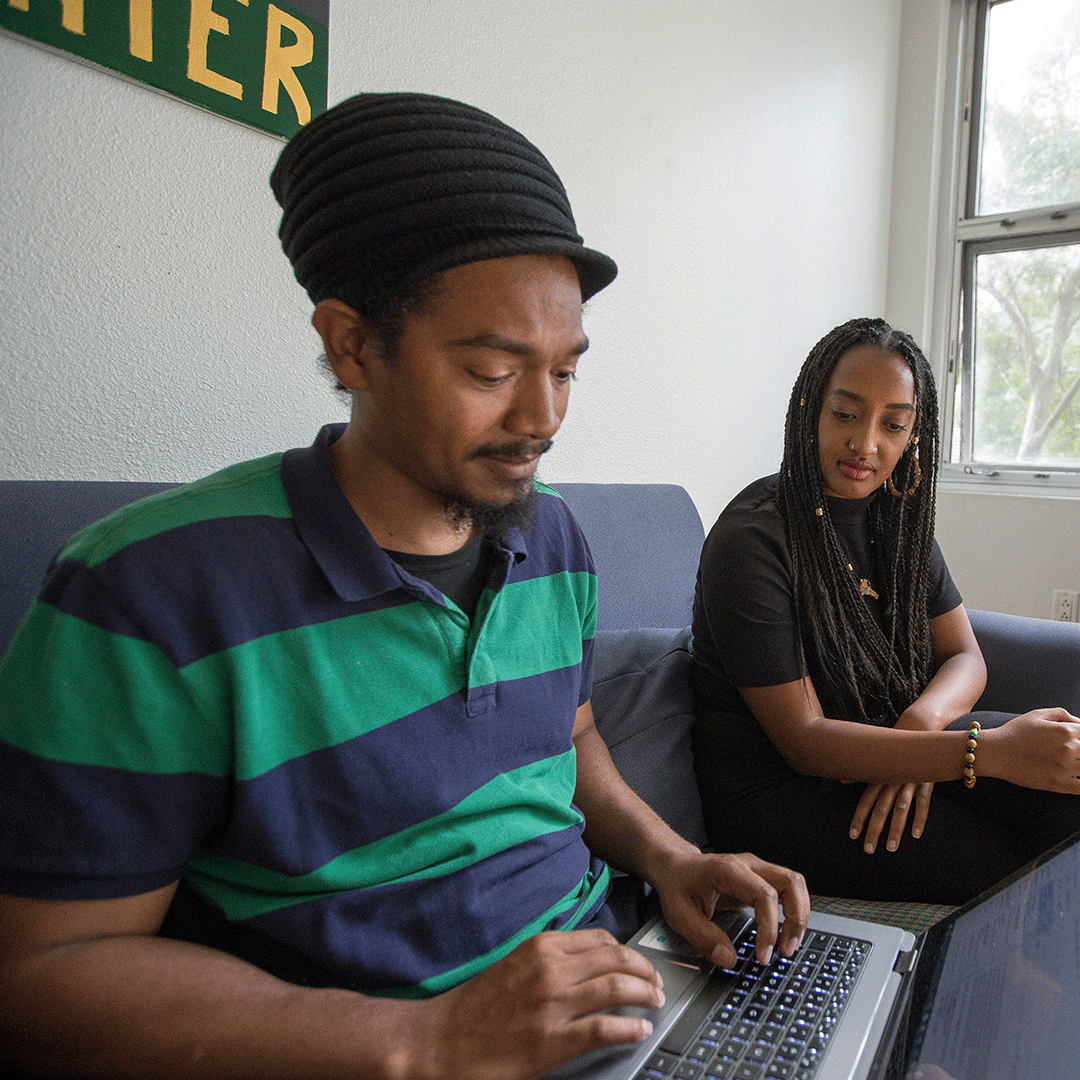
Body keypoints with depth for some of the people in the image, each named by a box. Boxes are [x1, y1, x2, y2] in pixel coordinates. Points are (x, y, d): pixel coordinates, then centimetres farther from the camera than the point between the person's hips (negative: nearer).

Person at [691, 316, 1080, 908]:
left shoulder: (897, 518, 5)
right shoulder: (751, 537, -20)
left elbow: (964, 656, 5)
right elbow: (803, 738, -21)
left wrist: (920, 724, -19)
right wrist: (991, 751, -30)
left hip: (893, 735, 7)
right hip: (779, 783, -7)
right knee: (1013, 870, -22)